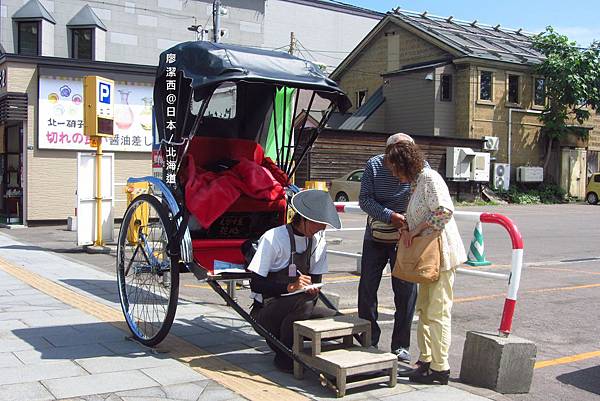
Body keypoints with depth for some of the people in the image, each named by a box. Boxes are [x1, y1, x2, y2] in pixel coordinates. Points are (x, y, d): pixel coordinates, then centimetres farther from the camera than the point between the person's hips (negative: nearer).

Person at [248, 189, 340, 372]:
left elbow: (316, 280, 7)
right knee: (303, 303, -35)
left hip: (293, 308, 6)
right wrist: (290, 286, -33)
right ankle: (284, 357, -12)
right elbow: (256, 284, -19)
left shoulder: (319, 240, 2)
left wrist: (313, 289, -18)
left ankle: (284, 336, 4)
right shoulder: (273, 238, -18)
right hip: (265, 311, -6)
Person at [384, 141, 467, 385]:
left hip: (441, 253, -10)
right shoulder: (415, 183, 16)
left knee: (437, 312, -5)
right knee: (423, 309, 16)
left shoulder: (430, 177, -13)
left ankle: (440, 369, 3)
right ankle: (425, 360, 27)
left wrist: (416, 230, -18)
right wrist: (407, 231, 1)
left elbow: (445, 211, -24)